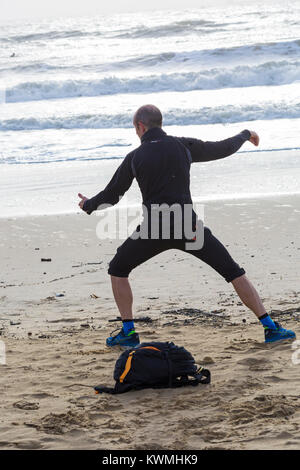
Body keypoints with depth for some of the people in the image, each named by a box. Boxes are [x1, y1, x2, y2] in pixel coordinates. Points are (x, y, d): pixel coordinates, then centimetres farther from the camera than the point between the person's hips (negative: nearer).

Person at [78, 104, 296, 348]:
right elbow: (223, 149, 19)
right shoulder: (184, 146, 6)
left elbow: (111, 196, 12)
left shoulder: (134, 158, 4)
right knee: (234, 272, 8)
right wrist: (245, 135, 40)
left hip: (154, 230, -1)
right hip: (188, 227, 1)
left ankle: (129, 332, 13)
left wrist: (87, 205, 33)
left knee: (118, 270, 22)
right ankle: (271, 328, 1)